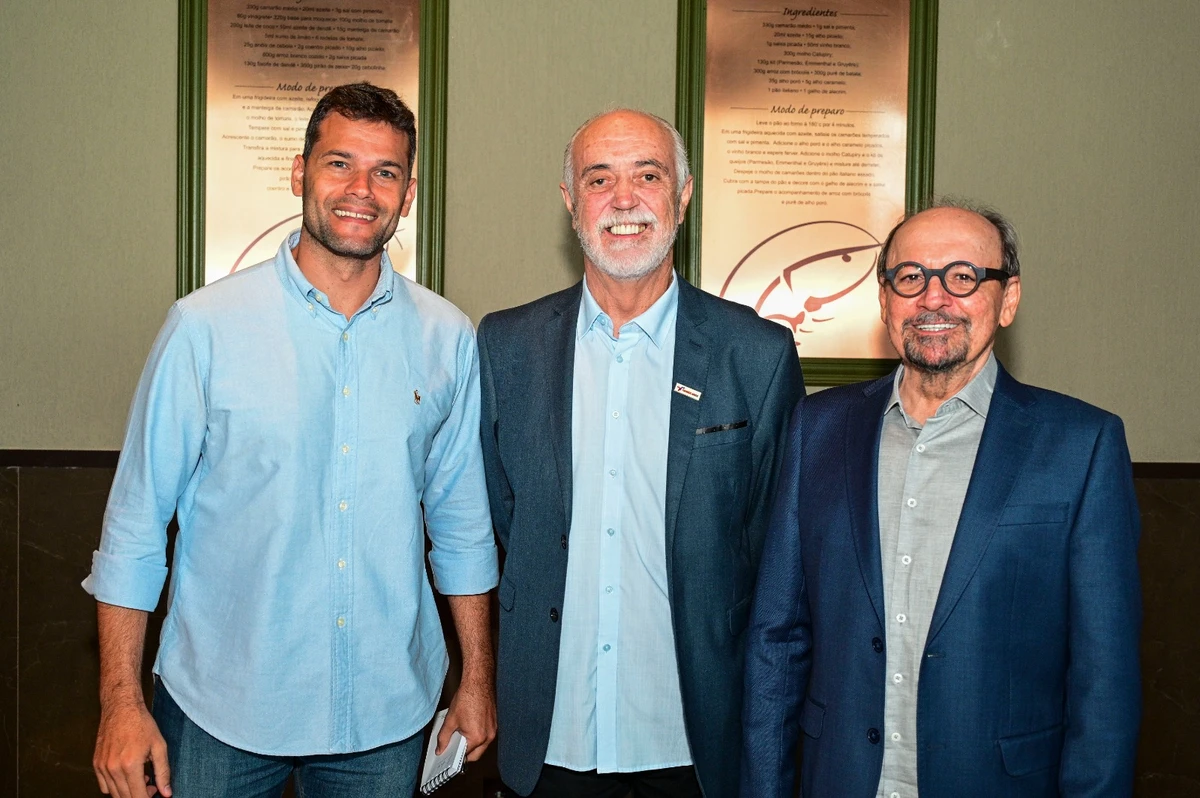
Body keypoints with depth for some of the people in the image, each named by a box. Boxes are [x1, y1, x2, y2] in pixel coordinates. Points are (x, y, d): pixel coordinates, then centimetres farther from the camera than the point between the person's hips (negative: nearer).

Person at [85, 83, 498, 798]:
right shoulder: (206, 326, -9)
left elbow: (463, 523, 6)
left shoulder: (448, 338, -1)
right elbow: (138, 521, -5)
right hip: (220, 711, -2)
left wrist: (478, 683, 8)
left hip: (385, 713, 2)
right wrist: (122, 702, -6)